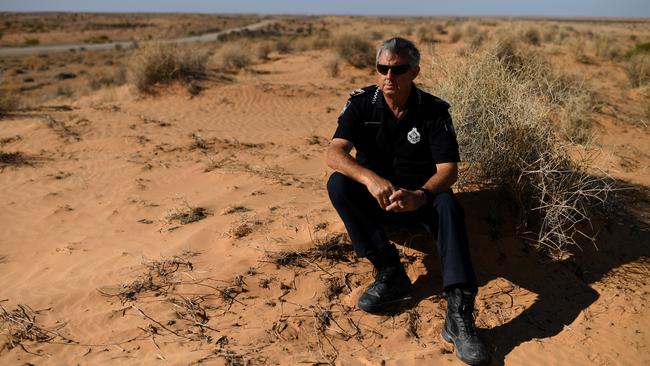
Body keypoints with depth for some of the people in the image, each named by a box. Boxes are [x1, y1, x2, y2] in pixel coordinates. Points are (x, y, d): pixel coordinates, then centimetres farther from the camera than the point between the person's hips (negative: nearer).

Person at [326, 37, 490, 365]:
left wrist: (420, 196, -40)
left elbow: (448, 169, -18)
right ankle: (390, 273, -25)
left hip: (421, 196, -1)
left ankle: (459, 314, -40)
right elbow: (335, 153, -22)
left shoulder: (434, 110, -11)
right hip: (375, 198, 2)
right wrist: (371, 179, -43)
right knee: (338, 184, -27)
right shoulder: (361, 103, -9)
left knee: (448, 205, -33)